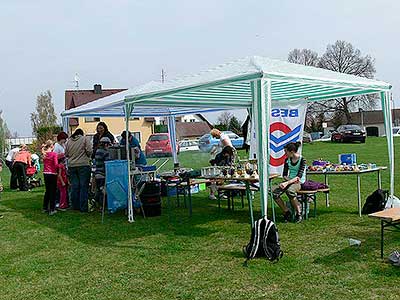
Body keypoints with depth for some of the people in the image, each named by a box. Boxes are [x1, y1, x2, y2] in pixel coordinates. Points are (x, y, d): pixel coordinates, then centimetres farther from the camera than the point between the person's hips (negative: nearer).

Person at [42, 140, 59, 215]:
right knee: (52, 192, 1)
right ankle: (52, 210, 2)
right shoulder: (54, 154, -12)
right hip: (52, 174, -6)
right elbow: (56, 165, -17)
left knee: (47, 191, 18)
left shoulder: (44, 154, 4)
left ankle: (45, 208, 25)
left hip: (45, 174, 6)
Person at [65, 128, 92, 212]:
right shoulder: (84, 139, -2)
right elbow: (89, 150, -8)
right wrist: (88, 157, 11)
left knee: (74, 186, 9)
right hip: (83, 165, -4)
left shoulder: (68, 141, 12)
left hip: (71, 166, 4)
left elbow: (66, 154, 13)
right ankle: (83, 208, -1)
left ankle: (75, 206, 15)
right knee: (83, 186, -2)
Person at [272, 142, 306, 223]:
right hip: (290, 181, 6)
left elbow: (299, 176, -19)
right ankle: (286, 212, -8)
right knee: (274, 191, -22)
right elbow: (284, 175, 9)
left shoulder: (302, 160, -10)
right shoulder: (287, 160, 8)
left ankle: (299, 213, -18)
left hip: (299, 182, -6)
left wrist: (287, 183, -29)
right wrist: (290, 179, -13)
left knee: (290, 190, -39)